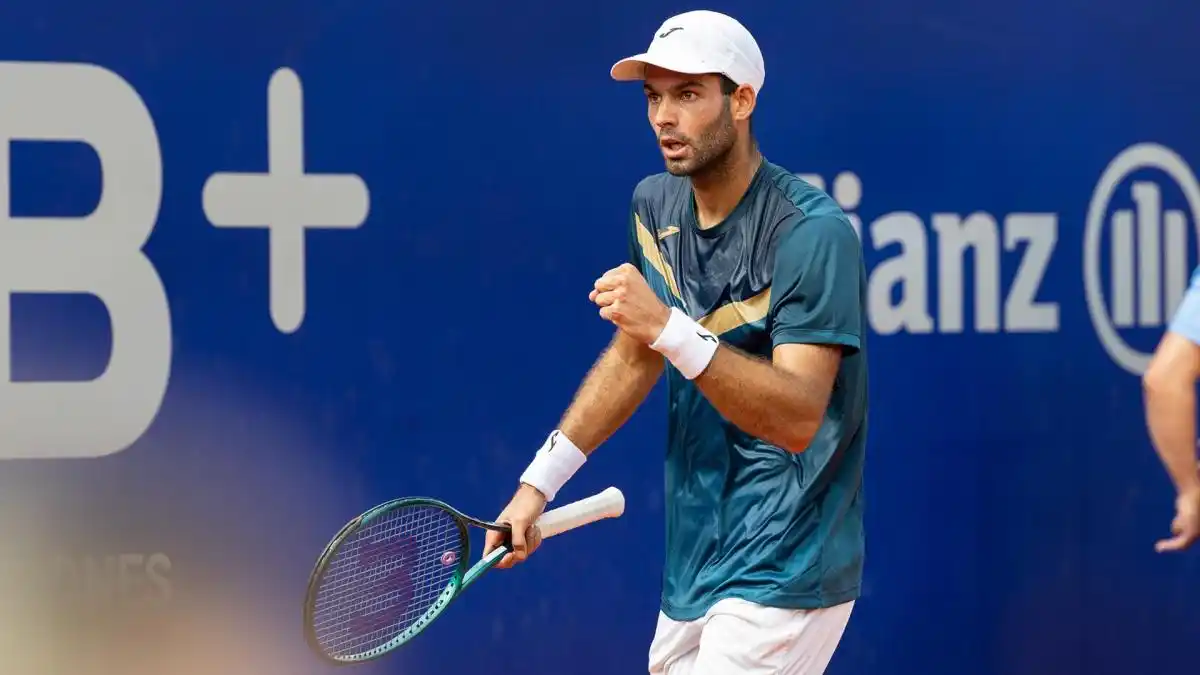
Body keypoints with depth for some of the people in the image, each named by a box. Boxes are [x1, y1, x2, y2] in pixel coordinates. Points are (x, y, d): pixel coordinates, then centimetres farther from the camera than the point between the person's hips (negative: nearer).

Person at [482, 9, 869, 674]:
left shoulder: (813, 233, -18)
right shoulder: (654, 205, 5)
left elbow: (799, 419, -26)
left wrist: (670, 329, -36)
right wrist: (541, 478, 10)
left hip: (780, 577, -7)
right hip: (694, 560, 7)